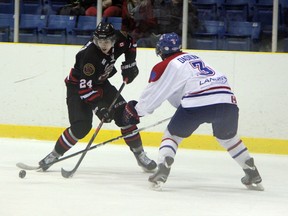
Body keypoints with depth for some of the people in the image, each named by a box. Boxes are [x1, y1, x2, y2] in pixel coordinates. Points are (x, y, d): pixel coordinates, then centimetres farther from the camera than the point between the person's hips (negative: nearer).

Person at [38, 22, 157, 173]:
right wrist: (98, 107, -44)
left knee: (124, 115, -6)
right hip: (78, 86, -6)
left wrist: (129, 63, -2)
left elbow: (130, 43, 9)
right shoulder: (89, 54, -36)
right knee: (81, 126, -21)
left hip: (101, 83, 6)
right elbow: (85, 88, -37)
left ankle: (139, 154, 7)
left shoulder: (118, 40, -18)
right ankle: (54, 155, -6)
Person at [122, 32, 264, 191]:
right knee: (228, 137, 29)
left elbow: (152, 94, 16)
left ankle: (162, 171, -5)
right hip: (227, 100, 5)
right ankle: (253, 175, 28)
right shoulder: (195, 58, 30)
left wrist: (136, 111, 32)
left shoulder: (164, 66, 11)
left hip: (198, 104, -5)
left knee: (173, 134, 15)